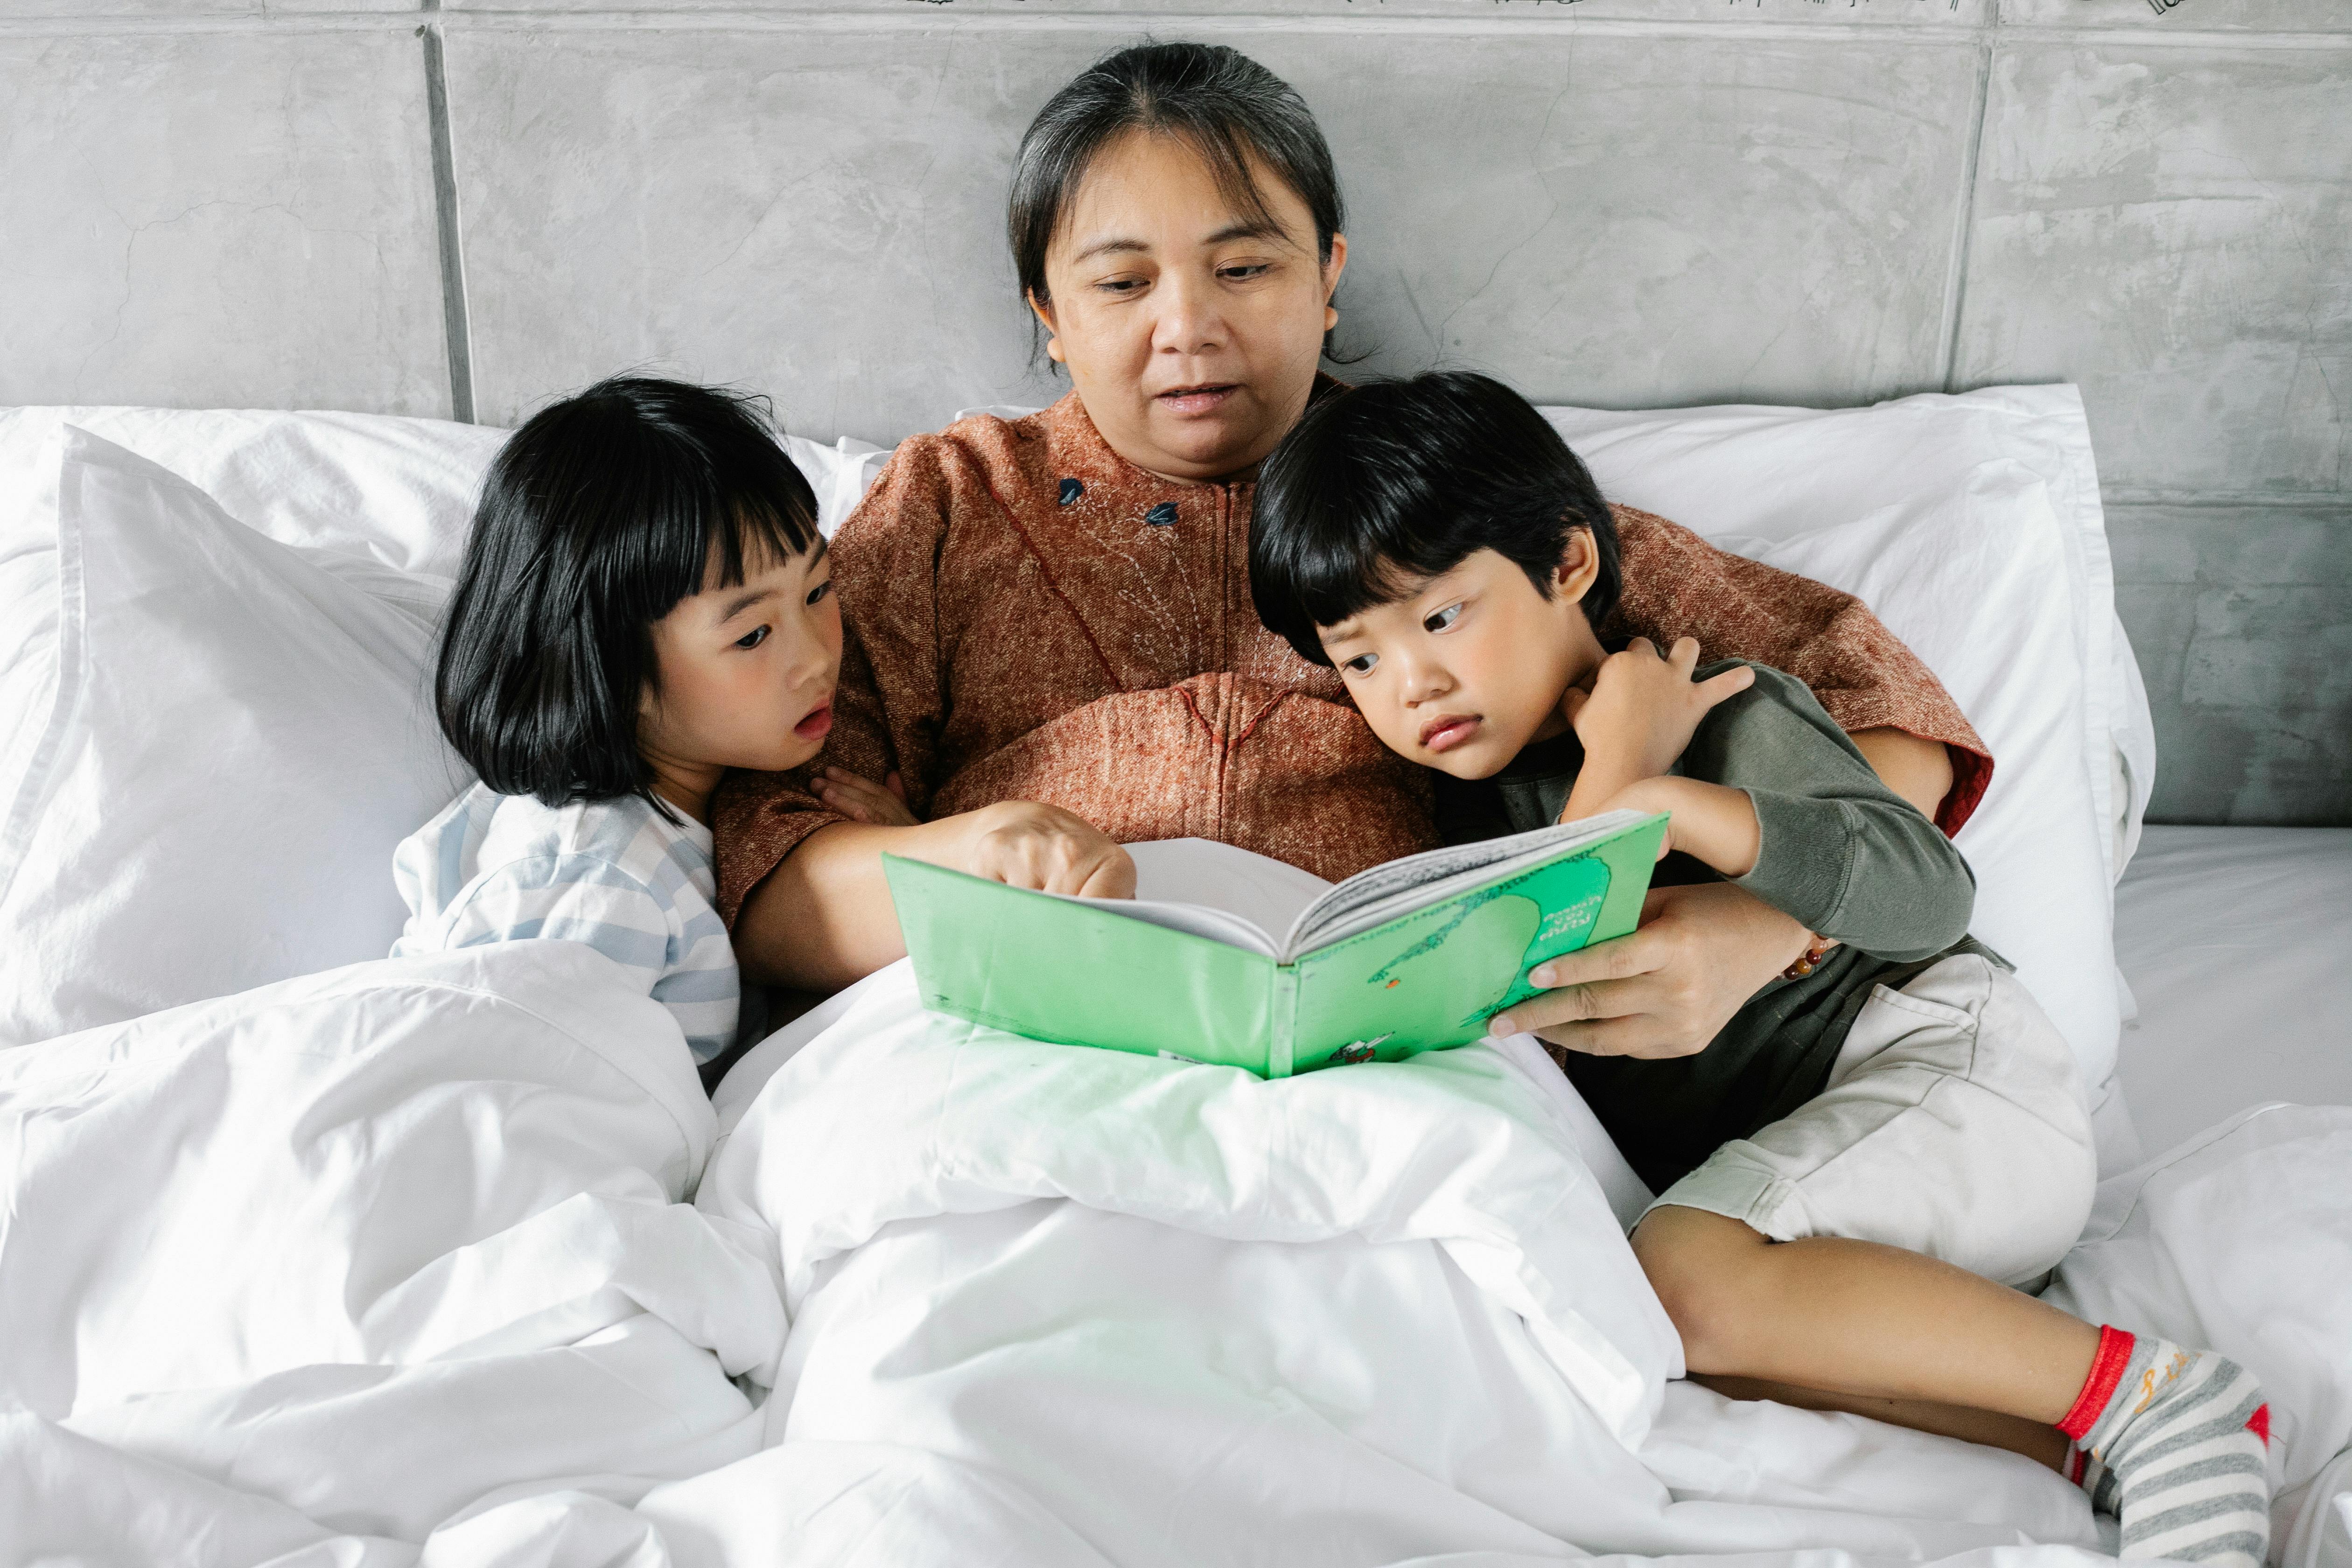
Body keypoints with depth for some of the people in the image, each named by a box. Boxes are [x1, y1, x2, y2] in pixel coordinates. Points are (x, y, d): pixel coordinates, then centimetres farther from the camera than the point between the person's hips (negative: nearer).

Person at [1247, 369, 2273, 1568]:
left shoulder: (1724, 712, -6)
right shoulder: (1479, 798, 12)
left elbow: (1927, 891, -19)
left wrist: (1670, 803, -25)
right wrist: (1609, 773, -14)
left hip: (1935, 1066, -6)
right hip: (1746, 1147, 7)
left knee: (1686, 1278, -31)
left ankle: (2143, 1395, -20)